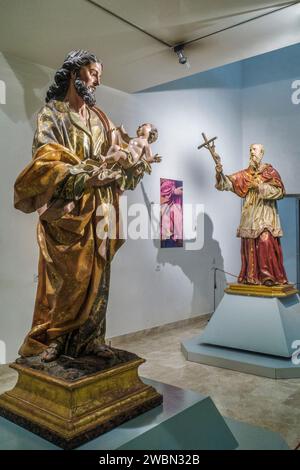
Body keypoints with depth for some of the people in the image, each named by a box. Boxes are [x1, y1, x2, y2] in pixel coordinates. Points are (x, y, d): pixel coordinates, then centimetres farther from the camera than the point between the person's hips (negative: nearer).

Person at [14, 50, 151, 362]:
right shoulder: (51, 112, 3)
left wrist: (133, 165, -9)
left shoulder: (100, 119, 21)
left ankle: (90, 338, 13)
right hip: (65, 208, -5)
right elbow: (48, 160, -11)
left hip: (99, 209, 5)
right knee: (63, 276, -3)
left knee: (96, 275, 4)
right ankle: (51, 338, 12)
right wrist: (95, 172, -17)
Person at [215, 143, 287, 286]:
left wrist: (260, 186, -11)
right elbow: (230, 182, 2)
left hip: (265, 214, -4)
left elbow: (279, 191, -4)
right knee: (249, 245, 1)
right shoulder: (245, 174, 13)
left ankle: (270, 276, -10)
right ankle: (251, 277, 6)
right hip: (250, 214, 4)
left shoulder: (270, 171, 4)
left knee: (266, 243, -15)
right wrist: (220, 174, -16)